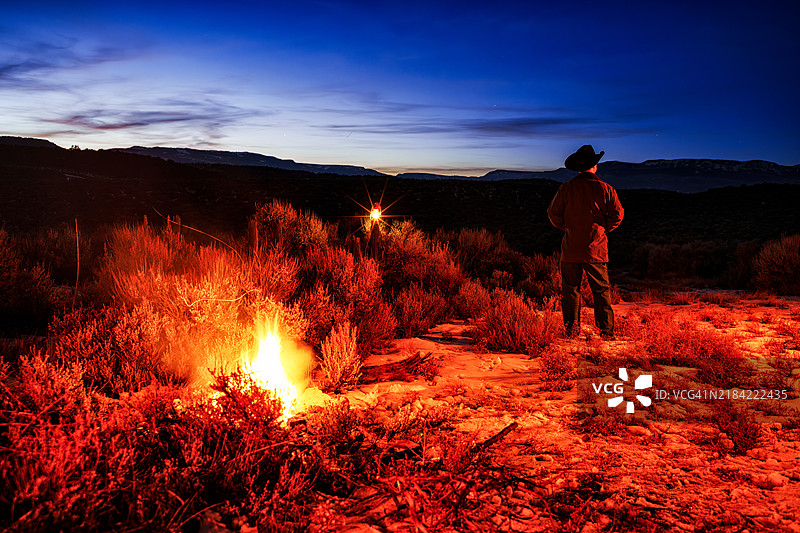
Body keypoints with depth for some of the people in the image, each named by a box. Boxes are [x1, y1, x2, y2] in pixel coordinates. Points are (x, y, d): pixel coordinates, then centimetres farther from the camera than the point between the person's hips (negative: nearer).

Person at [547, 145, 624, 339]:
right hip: (596, 250, 0)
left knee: (570, 289, 8)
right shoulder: (605, 189, -2)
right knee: (602, 290, 7)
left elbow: (553, 214, 1)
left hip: (570, 249, 0)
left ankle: (571, 329, 9)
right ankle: (606, 330, 8)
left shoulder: (566, 188, -2)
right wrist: (604, 229, 15)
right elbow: (617, 214, 1)